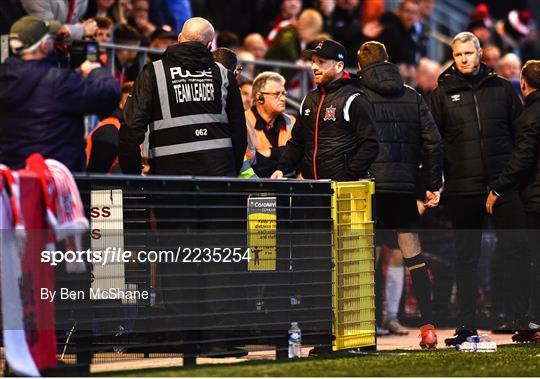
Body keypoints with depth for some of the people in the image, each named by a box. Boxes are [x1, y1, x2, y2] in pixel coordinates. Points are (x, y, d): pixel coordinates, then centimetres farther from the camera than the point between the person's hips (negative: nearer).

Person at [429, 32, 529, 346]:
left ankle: (524, 317, 3)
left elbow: (522, 133, 10)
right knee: (466, 257, 5)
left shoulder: (502, 89, 8)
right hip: (462, 187, 0)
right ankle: (467, 325, 9)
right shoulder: (443, 94, 7)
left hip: (504, 185, 0)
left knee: (517, 250, -3)